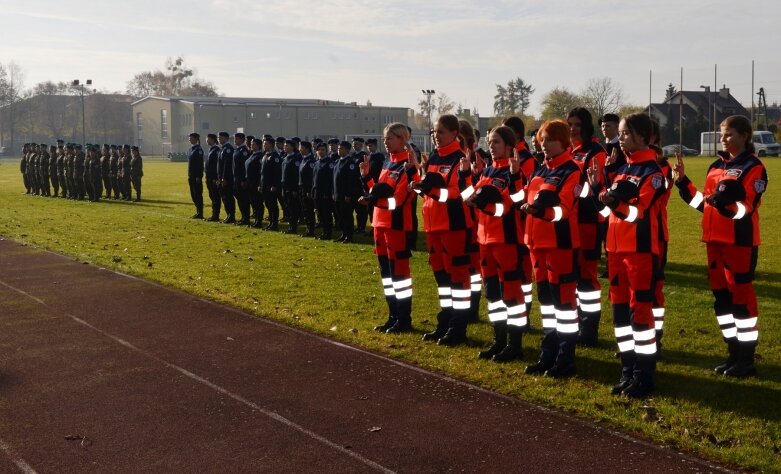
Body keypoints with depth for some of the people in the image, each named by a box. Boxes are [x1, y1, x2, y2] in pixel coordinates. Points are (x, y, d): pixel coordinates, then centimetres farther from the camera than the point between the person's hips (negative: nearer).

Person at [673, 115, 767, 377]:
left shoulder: (753, 168, -7)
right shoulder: (716, 166, 14)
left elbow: (746, 208, -15)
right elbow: (703, 202, 14)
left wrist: (724, 201, -29)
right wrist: (683, 181, 8)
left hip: (740, 242, -7)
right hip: (715, 239, 8)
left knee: (741, 296, -3)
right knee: (721, 294, 11)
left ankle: (746, 359, 6)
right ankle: (734, 353, 22)